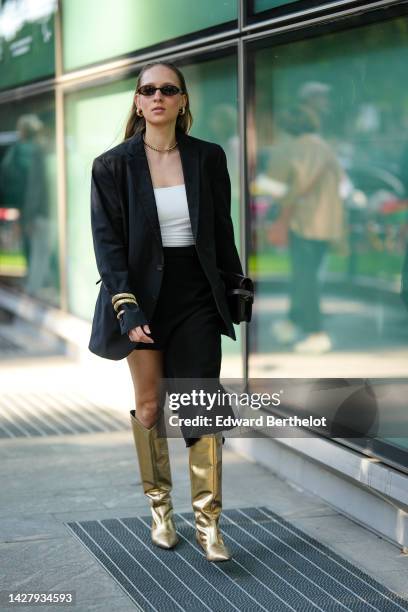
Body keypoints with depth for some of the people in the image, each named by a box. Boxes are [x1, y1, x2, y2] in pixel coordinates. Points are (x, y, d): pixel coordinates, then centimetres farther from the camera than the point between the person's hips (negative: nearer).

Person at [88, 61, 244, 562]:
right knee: (149, 406, 6)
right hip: (143, 295, -1)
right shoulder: (113, 165, -3)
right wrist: (126, 308, -16)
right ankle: (160, 510, 22)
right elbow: (107, 242, -7)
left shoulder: (208, 158, 3)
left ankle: (207, 524, 1)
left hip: (196, 295, 1)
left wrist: (236, 288, 11)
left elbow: (222, 231, 11)